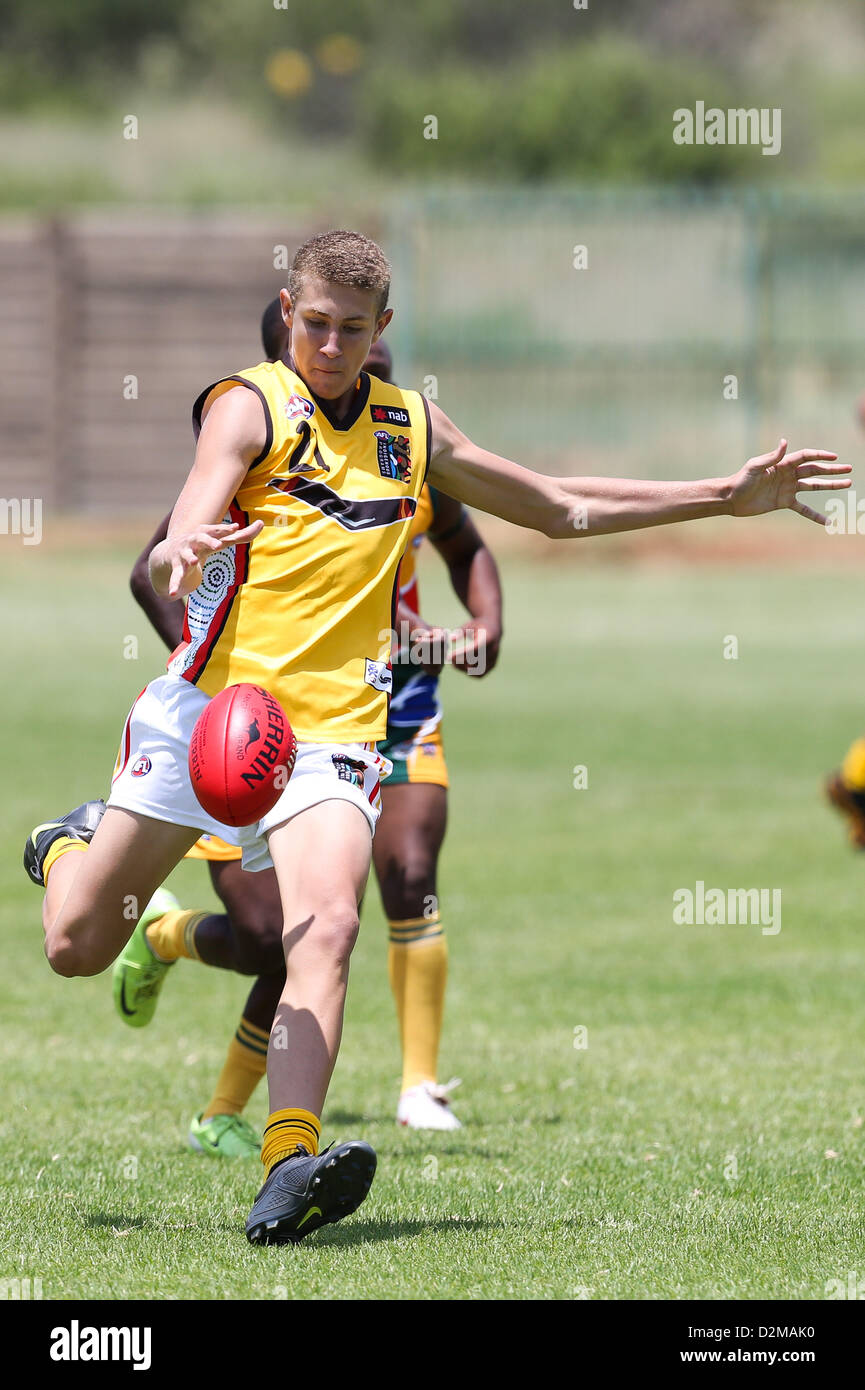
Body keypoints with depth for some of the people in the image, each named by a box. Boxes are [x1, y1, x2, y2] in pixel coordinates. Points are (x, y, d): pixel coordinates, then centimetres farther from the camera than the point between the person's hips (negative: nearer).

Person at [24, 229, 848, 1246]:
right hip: (212, 704, -2)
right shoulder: (250, 407, -2)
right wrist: (181, 558, -44)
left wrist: (728, 497, 23)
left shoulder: (412, 429, 14)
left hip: (332, 731, 2)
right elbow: (172, 556, -18)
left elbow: (564, 509, 27)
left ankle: (287, 1171, -37)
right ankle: (73, 845, 40)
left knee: (327, 929, -25)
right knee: (77, 945, 4)